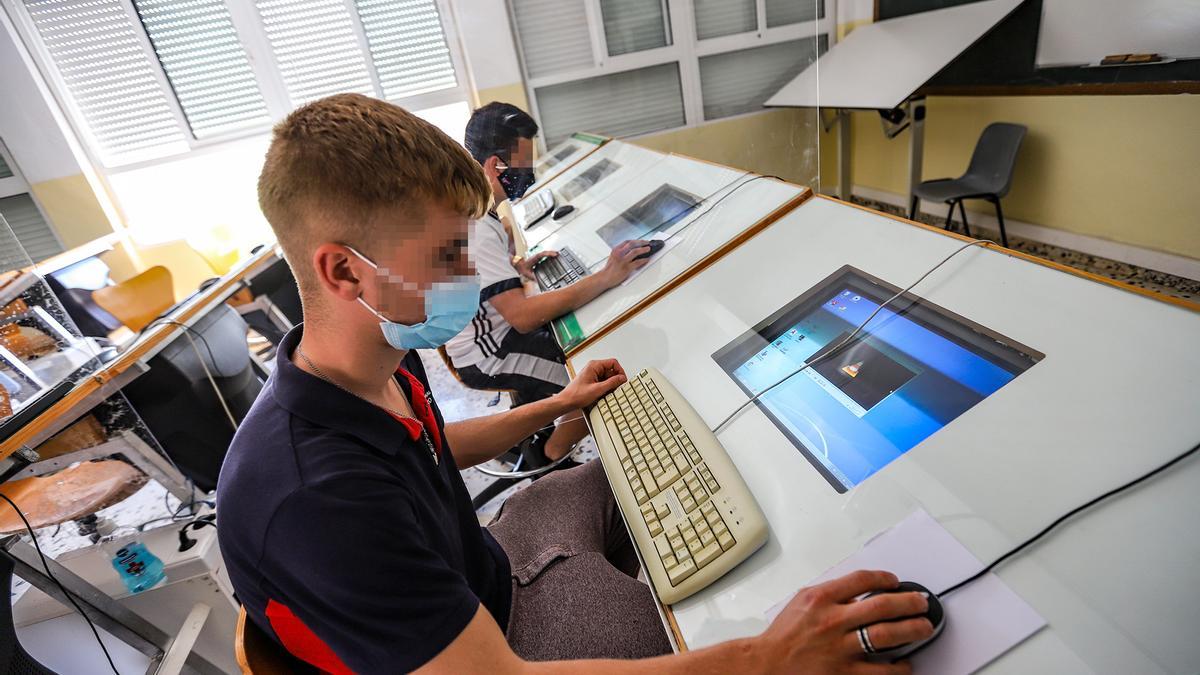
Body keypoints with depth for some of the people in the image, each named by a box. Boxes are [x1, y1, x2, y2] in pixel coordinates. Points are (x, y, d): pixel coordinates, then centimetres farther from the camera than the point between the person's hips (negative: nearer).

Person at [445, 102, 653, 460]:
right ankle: (551, 457, 14)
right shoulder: (475, 228, -30)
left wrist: (514, 267, 1)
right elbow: (522, 316, -35)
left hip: (489, 327, 10)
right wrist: (606, 277, -35)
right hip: (486, 354, -10)